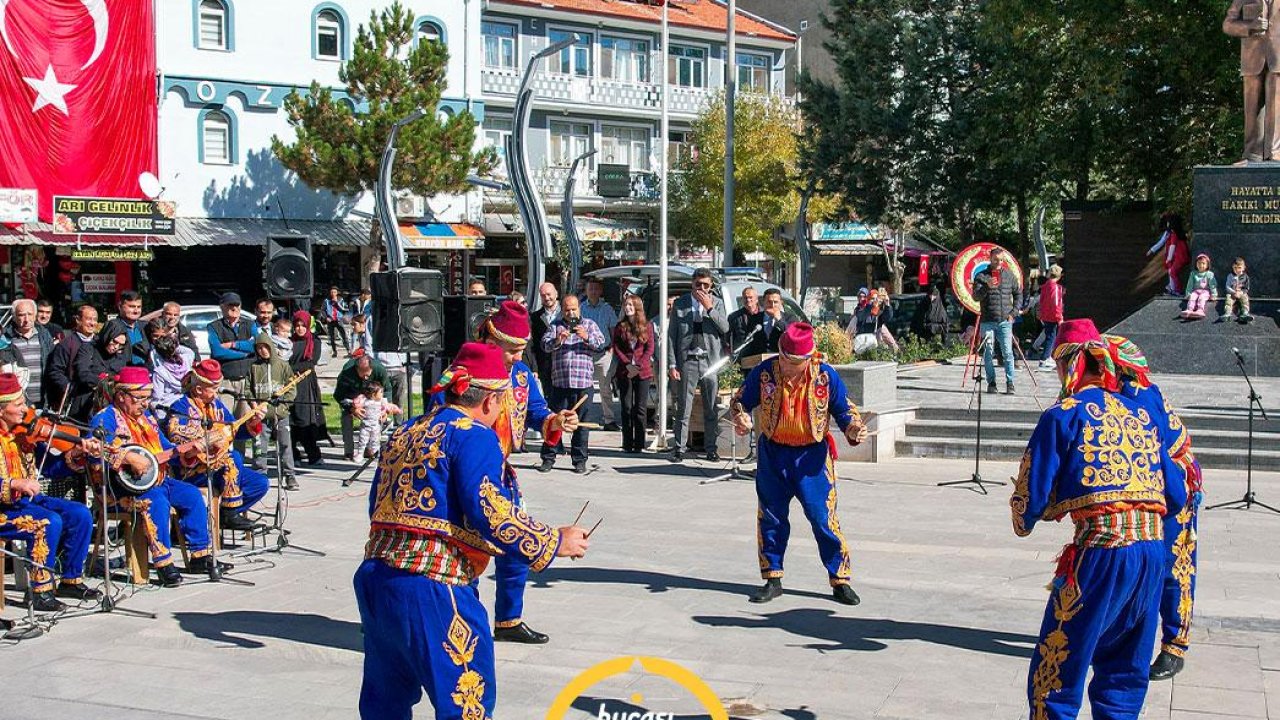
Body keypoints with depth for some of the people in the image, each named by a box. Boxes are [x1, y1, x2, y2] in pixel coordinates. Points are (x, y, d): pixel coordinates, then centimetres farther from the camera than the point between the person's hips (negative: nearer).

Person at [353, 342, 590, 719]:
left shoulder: (404, 432, 17)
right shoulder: (473, 436, -8)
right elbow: (490, 513, -19)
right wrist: (554, 543, -9)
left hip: (374, 576, 9)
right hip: (432, 590, -9)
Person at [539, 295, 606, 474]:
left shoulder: (589, 325, 11)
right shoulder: (555, 325, 11)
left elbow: (602, 344, -1)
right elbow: (545, 344, -3)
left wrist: (586, 337, -19)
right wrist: (557, 340, -23)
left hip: (583, 382, 0)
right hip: (560, 381, 0)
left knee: (581, 423, 4)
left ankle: (580, 460, 11)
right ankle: (548, 458, 9)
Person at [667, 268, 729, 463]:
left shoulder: (717, 303, 8)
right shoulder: (680, 304, 5)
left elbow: (725, 328, -5)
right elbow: (672, 335, 4)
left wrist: (709, 308, -12)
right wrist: (672, 364, -3)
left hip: (710, 361, 1)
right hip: (688, 361, -1)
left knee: (712, 409, 4)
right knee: (684, 408, 0)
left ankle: (711, 448, 13)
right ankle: (680, 448, 8)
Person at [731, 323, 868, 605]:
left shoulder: (826, 376, -9)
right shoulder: (764, 372, -7)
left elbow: (843, 409, 1)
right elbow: (741, 400, 5)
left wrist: (853, 429, -20)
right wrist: (741, 418, -17)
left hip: (812, 456, -2)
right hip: (773, 454, 2)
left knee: (824, 518, -3)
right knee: (771, 517, 9)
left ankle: (840, 580, 9)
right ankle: (773, 579, 22)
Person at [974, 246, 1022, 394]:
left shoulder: (1010, 275, 10)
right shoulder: (981, 276, 3)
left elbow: (1018, 294, 17)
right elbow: (976, 296, -7)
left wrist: (1013, 312, 5)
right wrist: (987, 287, -25)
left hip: (1005, 321, 1)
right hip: (987, 322, 0)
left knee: (1007, 352, -5)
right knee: (988, 353, 3)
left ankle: (1010, 383, -1)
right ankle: (991, 383, 11)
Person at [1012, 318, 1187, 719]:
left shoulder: (1063, 416, -1)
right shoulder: (1141, 414, 15)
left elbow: (1032, 495, -3)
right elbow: (1177, 496, 15)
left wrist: (1025, 519, 19)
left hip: (1100, 551, -6)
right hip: (1154, 550, 6)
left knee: (1055, 677, 2)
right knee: (1124, 676, 18)